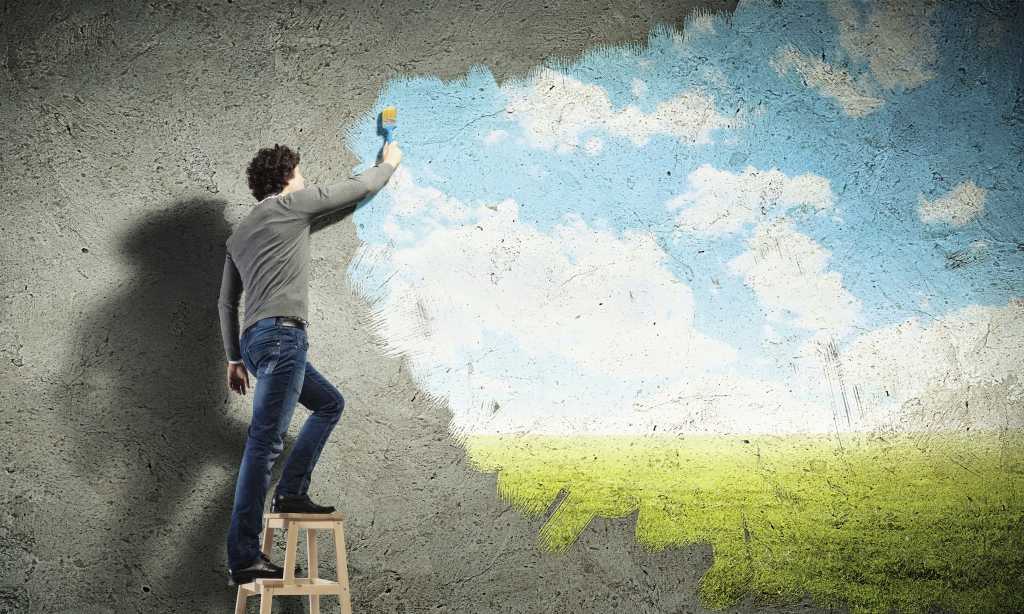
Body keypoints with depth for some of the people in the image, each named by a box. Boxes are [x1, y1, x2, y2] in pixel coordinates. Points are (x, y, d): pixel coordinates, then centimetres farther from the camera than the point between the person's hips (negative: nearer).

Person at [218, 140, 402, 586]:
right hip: (280, 335, -9)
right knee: (265, 442, -14)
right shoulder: (292, 203, 5)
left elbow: (226, 303, 25)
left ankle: (291, 493, 12)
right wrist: (390, 162, 30)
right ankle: (243, 558, -17)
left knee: (330, 404, 22)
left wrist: (234, 358, 27)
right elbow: (361, 187, 12)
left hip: (256, 341, 9)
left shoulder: (237, 237, 26)